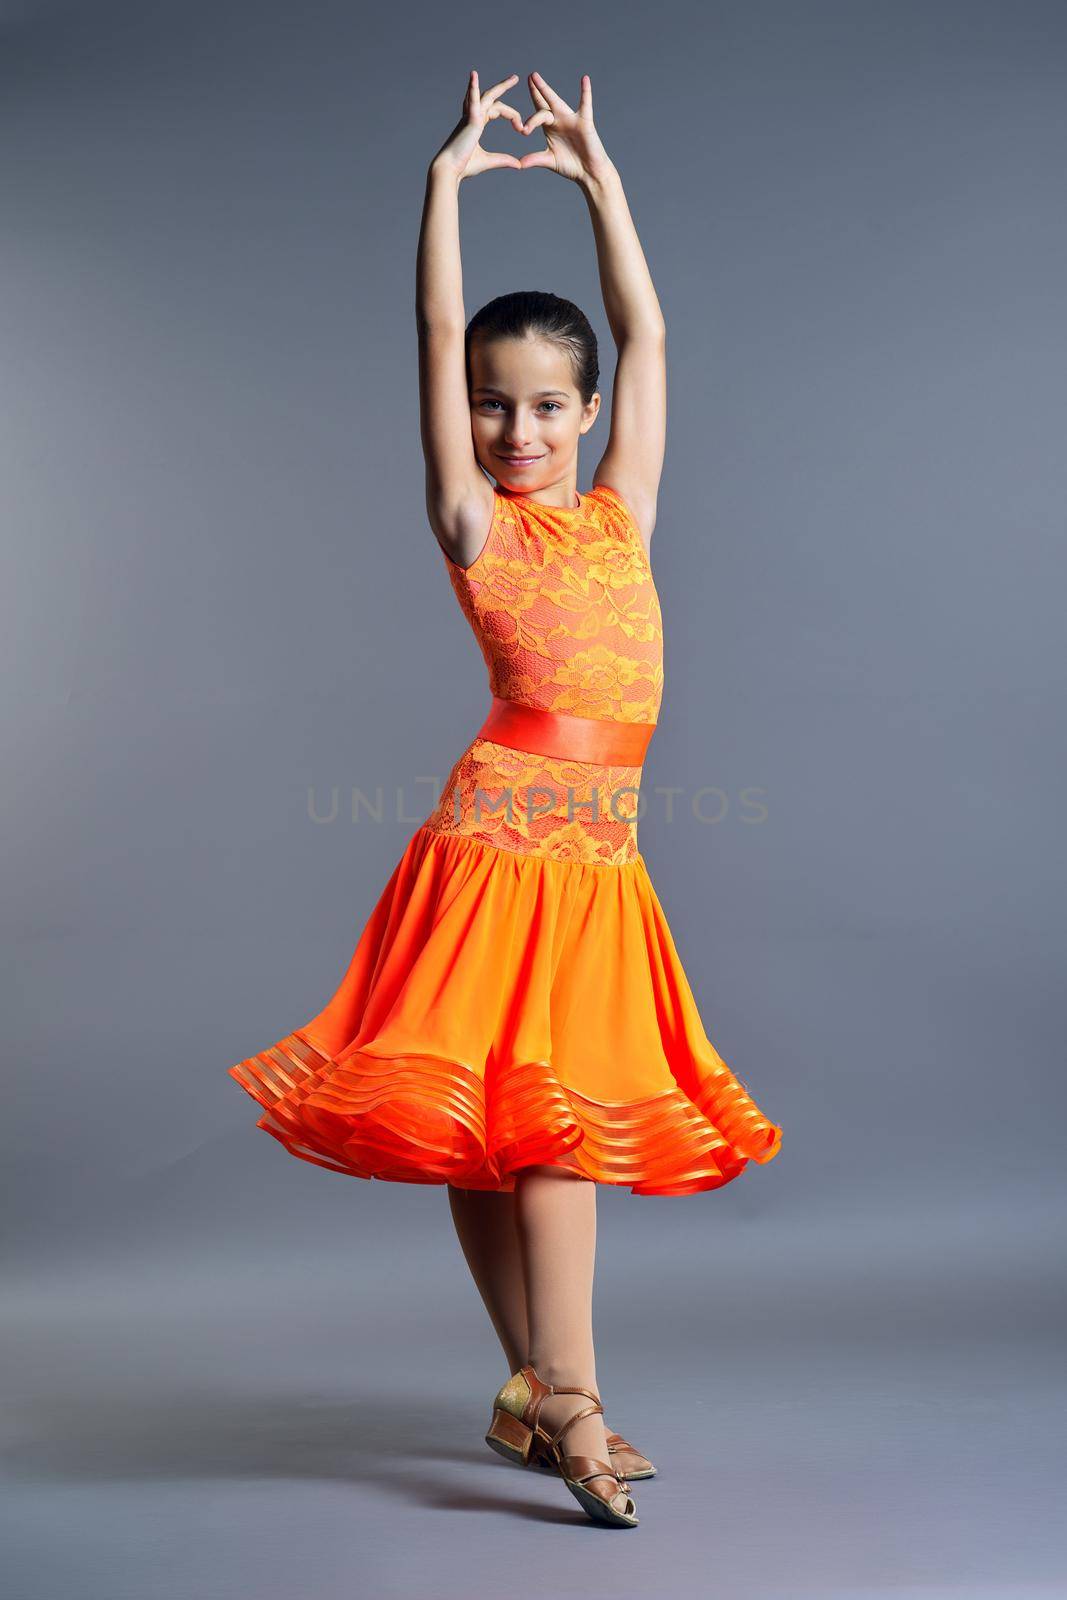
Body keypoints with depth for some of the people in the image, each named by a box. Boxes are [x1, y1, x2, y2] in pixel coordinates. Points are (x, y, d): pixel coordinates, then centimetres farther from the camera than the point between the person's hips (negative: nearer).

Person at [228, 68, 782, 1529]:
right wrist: (451, 176, 2)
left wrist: (597, 176, 24)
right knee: (537, 1121, -8)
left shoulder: (623, 512, 15)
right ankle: (567, 1404, -6)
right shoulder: (475, 525, 3)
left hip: (601, 861, 5)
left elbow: (646, 334, 20)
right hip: (502, 844, -5)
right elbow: (438, 335, -2)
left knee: (548, 1121, 9)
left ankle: (532, 1397, 17)